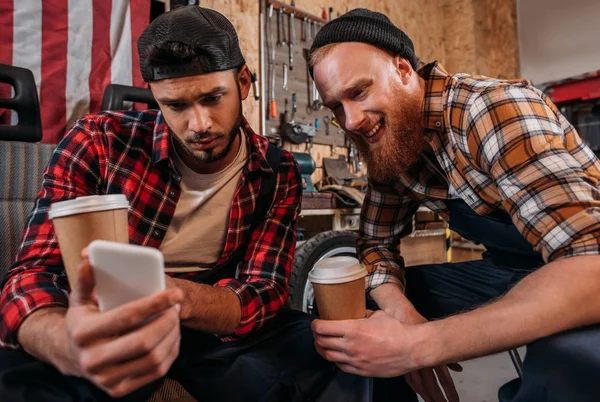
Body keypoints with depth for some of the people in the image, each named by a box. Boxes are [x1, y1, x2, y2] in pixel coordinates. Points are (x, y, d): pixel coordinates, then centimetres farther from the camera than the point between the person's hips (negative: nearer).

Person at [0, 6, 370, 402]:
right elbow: (32, 274, -17)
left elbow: (263, 291, -16)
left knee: (340, 362, -20)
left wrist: (178, 297, -39)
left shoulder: (278, 173, -10)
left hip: (214, 329, 2)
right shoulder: (98, 141, -13)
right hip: (108, 329, -1)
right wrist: (69, 345, -43)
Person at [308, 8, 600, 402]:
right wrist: (404, 315, -21)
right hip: (513, 274, 5)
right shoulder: (389, 145, -5)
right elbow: (377, 243, 0)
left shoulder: (498, 108, -27)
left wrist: (419, 345, -39)